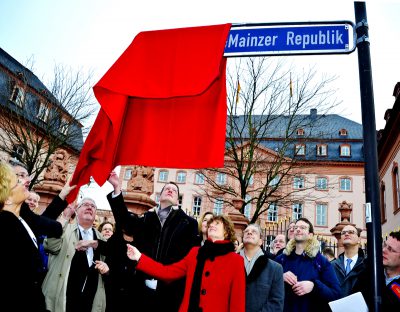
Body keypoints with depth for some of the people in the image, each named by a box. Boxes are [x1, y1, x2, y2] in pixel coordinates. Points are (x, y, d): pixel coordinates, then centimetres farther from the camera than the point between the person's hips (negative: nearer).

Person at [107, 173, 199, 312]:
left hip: (171, 291, -2)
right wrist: (117, 188, -12)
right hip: (145, 288, 2)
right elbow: (126, 221, -4)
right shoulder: (146, 218, 12)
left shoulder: (188, 223, 4)